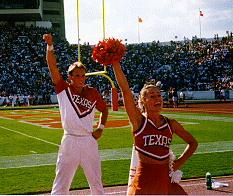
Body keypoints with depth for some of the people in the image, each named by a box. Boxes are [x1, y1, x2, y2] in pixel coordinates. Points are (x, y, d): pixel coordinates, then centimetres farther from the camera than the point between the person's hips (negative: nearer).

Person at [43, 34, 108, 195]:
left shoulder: (93, 93, 3)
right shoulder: (63, 89, -1)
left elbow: (104, 109, 19)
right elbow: (52, 65, -11)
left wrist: (101, 128, 6)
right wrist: (50, 45, -22)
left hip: (89, 141, 2)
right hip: (69, 141, -2)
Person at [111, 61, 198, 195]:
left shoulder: (171, 124, 7)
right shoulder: (139, 120, -4)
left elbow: (193, 143, 21)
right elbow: (125, 89, -14)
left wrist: (180, 162, 7)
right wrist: (116, 63, -20)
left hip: (166, 181, 4)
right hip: (144, 180, -4)